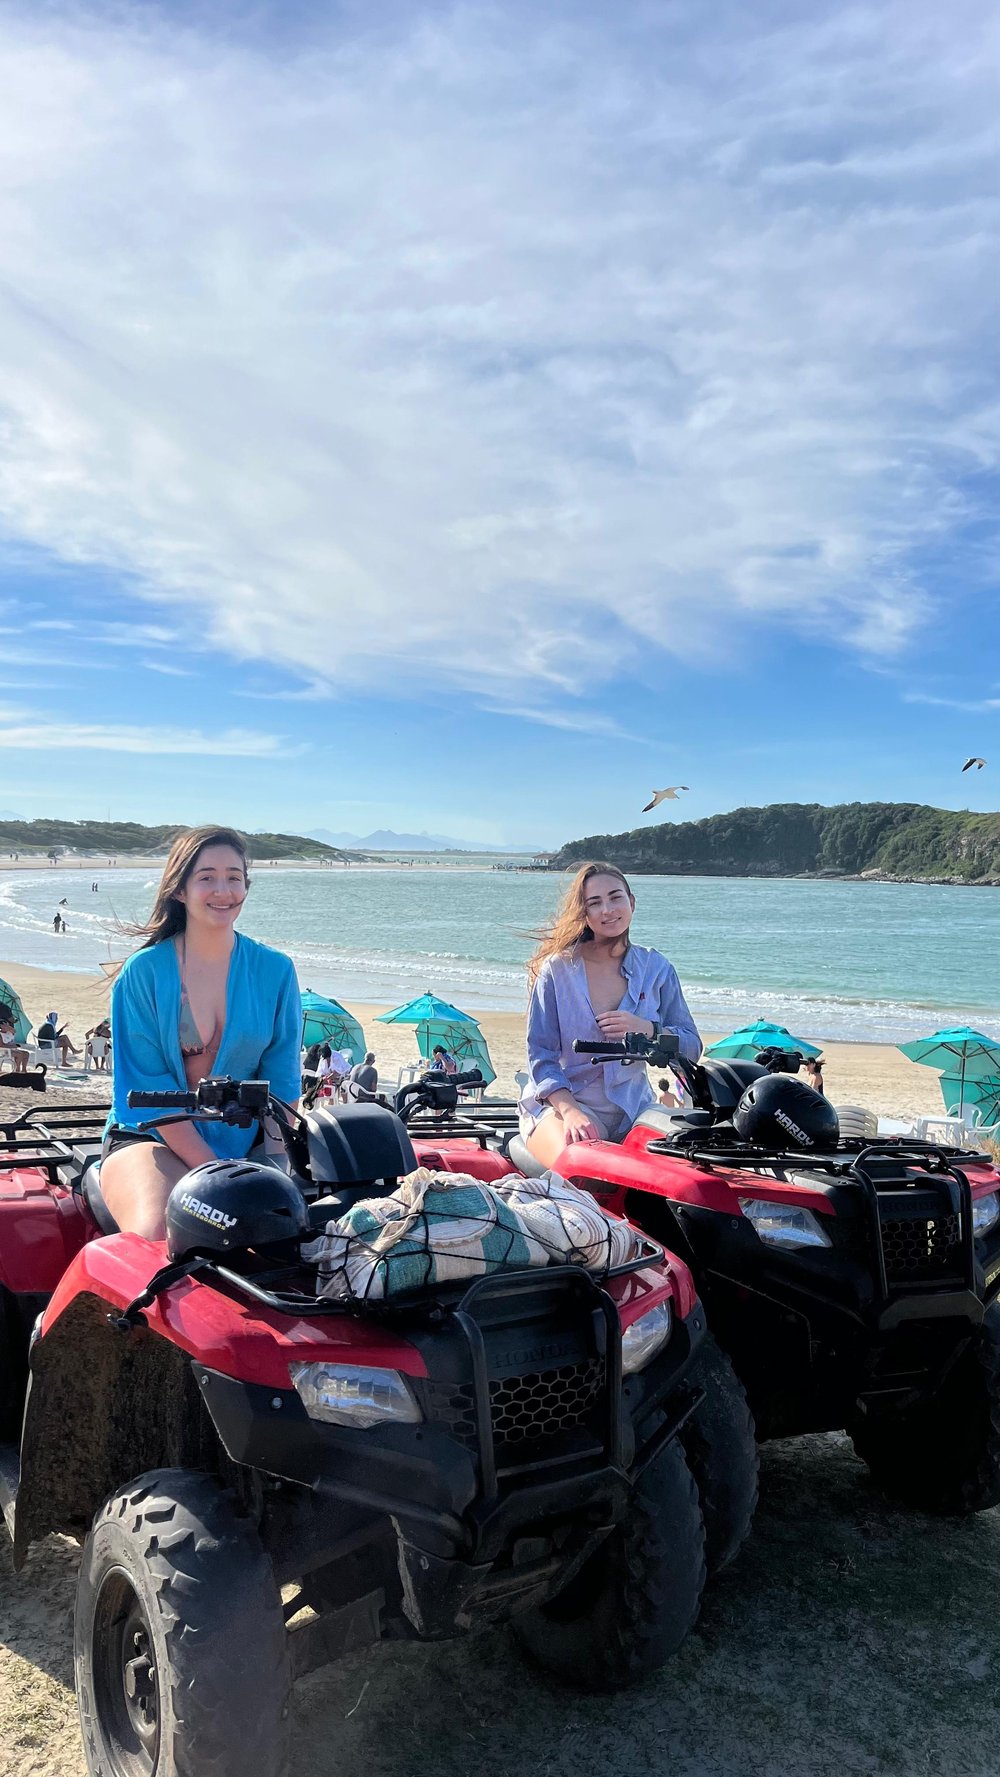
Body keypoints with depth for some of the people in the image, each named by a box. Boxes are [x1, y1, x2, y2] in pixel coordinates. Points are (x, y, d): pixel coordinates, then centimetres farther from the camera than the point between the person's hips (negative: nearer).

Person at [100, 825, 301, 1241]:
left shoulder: (274, 969, 3)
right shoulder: (144, 971, -6)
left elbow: (281, 1079, 2)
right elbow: (147, 1086, -10)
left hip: (246, 1139, 3)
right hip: (151, 1138, -3)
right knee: (157, 1235, -33)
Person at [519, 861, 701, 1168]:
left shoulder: (657, 969, 6)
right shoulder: (557, 969, -3)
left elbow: (692, 1047, 8)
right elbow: (540, 1055, -6)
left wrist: (647, 1030, -12)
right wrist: (570, 1111, -22)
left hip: (633, 1107, 4)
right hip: (561, 1102, -3)